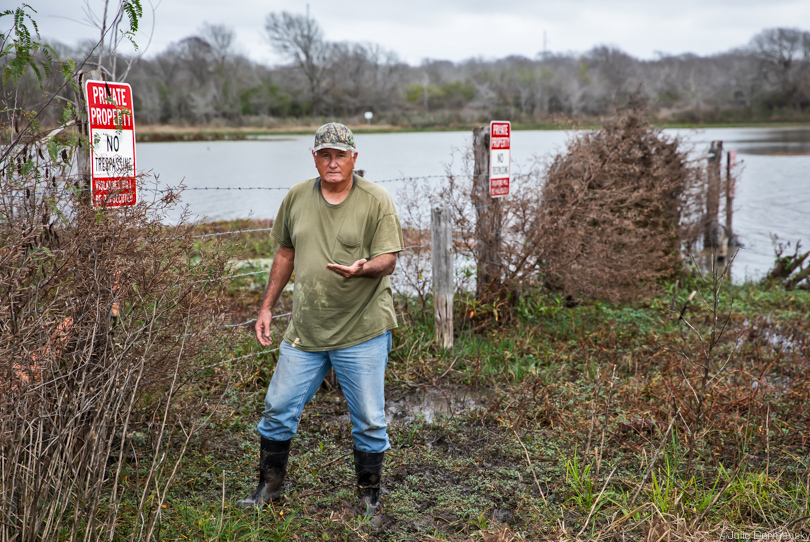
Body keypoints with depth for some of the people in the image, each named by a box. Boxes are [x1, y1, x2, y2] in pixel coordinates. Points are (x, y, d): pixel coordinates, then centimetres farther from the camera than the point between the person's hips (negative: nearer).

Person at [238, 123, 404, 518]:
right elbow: (285, 253, 16)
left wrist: (363, 268, -31)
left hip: (363, 331, -3)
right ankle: (269, 486, 30)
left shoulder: (376, 200, -6)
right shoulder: (297, 197, 6)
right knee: (278, 411, 9)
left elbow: (388, 261, -9)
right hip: (304, 330, 4)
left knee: (369, 421, 4)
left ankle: (369, 497, 24)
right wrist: (267, 307, 15)